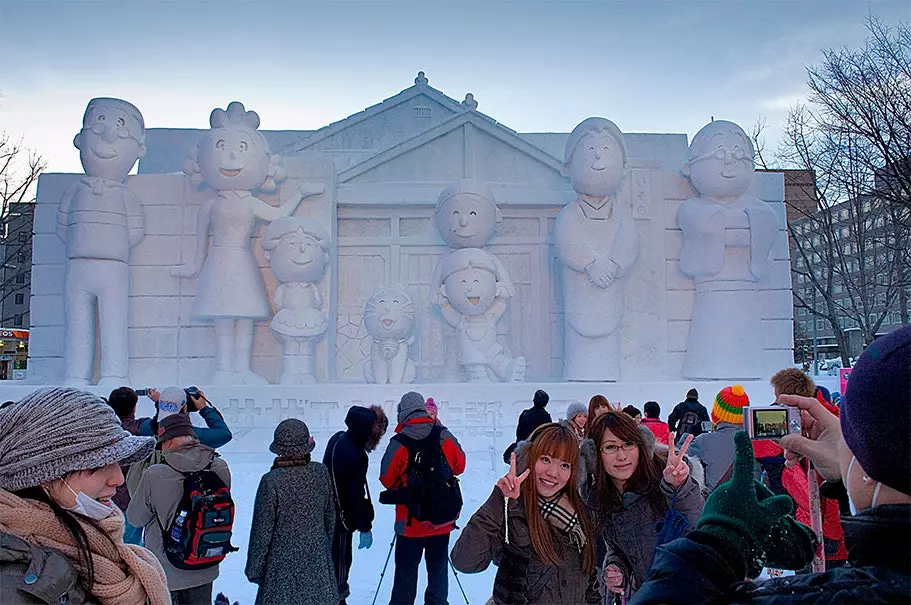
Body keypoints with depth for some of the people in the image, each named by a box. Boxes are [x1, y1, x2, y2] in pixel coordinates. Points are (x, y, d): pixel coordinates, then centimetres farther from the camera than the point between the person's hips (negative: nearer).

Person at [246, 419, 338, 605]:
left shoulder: (271, 481, -18)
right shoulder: (321, 473, -6)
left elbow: (262, 530, -11)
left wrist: (253, 568, 0)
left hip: (283, 561, -4)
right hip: (317, 557, 4)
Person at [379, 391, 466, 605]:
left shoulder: (399, 443, -18)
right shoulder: (444, 437, -8)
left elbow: (387, 479, -7)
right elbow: (459, 466, 6)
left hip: (410, 521, -3)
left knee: (406, 570, 12)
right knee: (438, 567, 17)